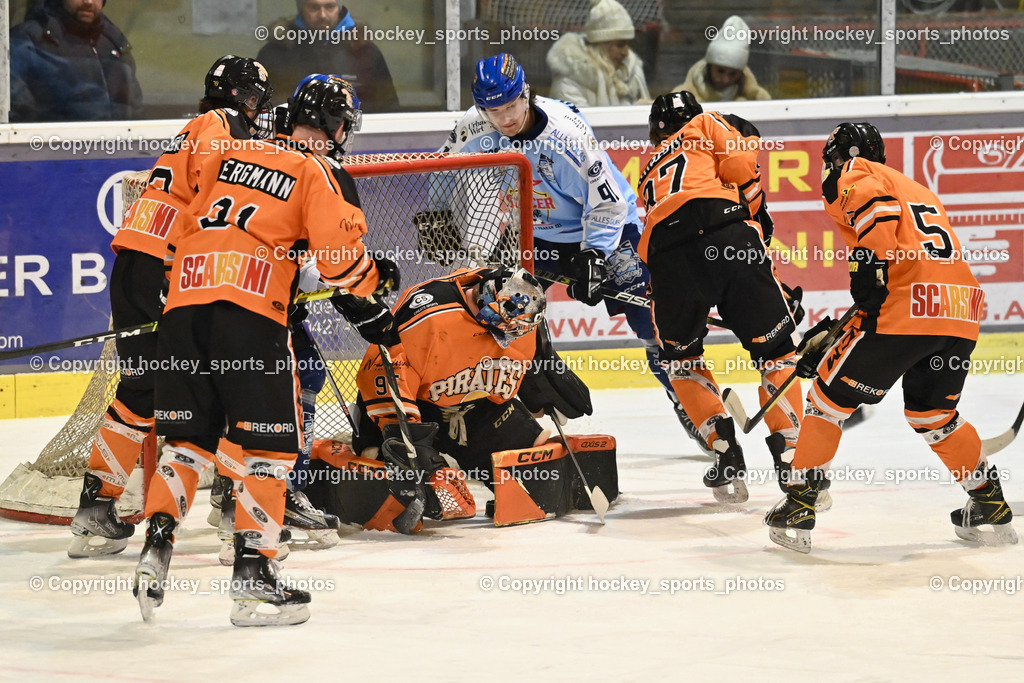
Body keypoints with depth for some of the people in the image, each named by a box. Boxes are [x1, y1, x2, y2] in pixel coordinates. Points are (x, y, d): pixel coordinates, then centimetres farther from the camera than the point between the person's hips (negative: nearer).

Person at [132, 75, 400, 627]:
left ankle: (156, 544, 0)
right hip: (251, 312, -5)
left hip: (183, 302, 5)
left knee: (188, 437, 15)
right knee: (270, 443, 3)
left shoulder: (230, 156, 22)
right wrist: (371, 292, 16)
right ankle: (253, 573, -2)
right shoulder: (322, 175, 4)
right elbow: (340, 254, -3)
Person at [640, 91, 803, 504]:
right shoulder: (707, 124, 27)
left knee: (680, 357, 24)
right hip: (726, 234, -3)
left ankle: (726, 452, 11)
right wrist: (755, 208, 18)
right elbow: (739, 162, 5)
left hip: (669, 258, 3)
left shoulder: (650, 171, 39)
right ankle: (792, 451, 1)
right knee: (773, 346, 9)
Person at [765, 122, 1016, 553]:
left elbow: (876, 201, -15)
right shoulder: (919, 190, 35)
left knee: (830, 397, 7)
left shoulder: (851, 175, 12)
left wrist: (870, 263, -15)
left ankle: (797, 510, 6)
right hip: (962, 308, 7)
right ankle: (990, 507, 27)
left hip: (908, 307, -7)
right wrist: (833, 332, 35)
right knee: (931, 414, 27)